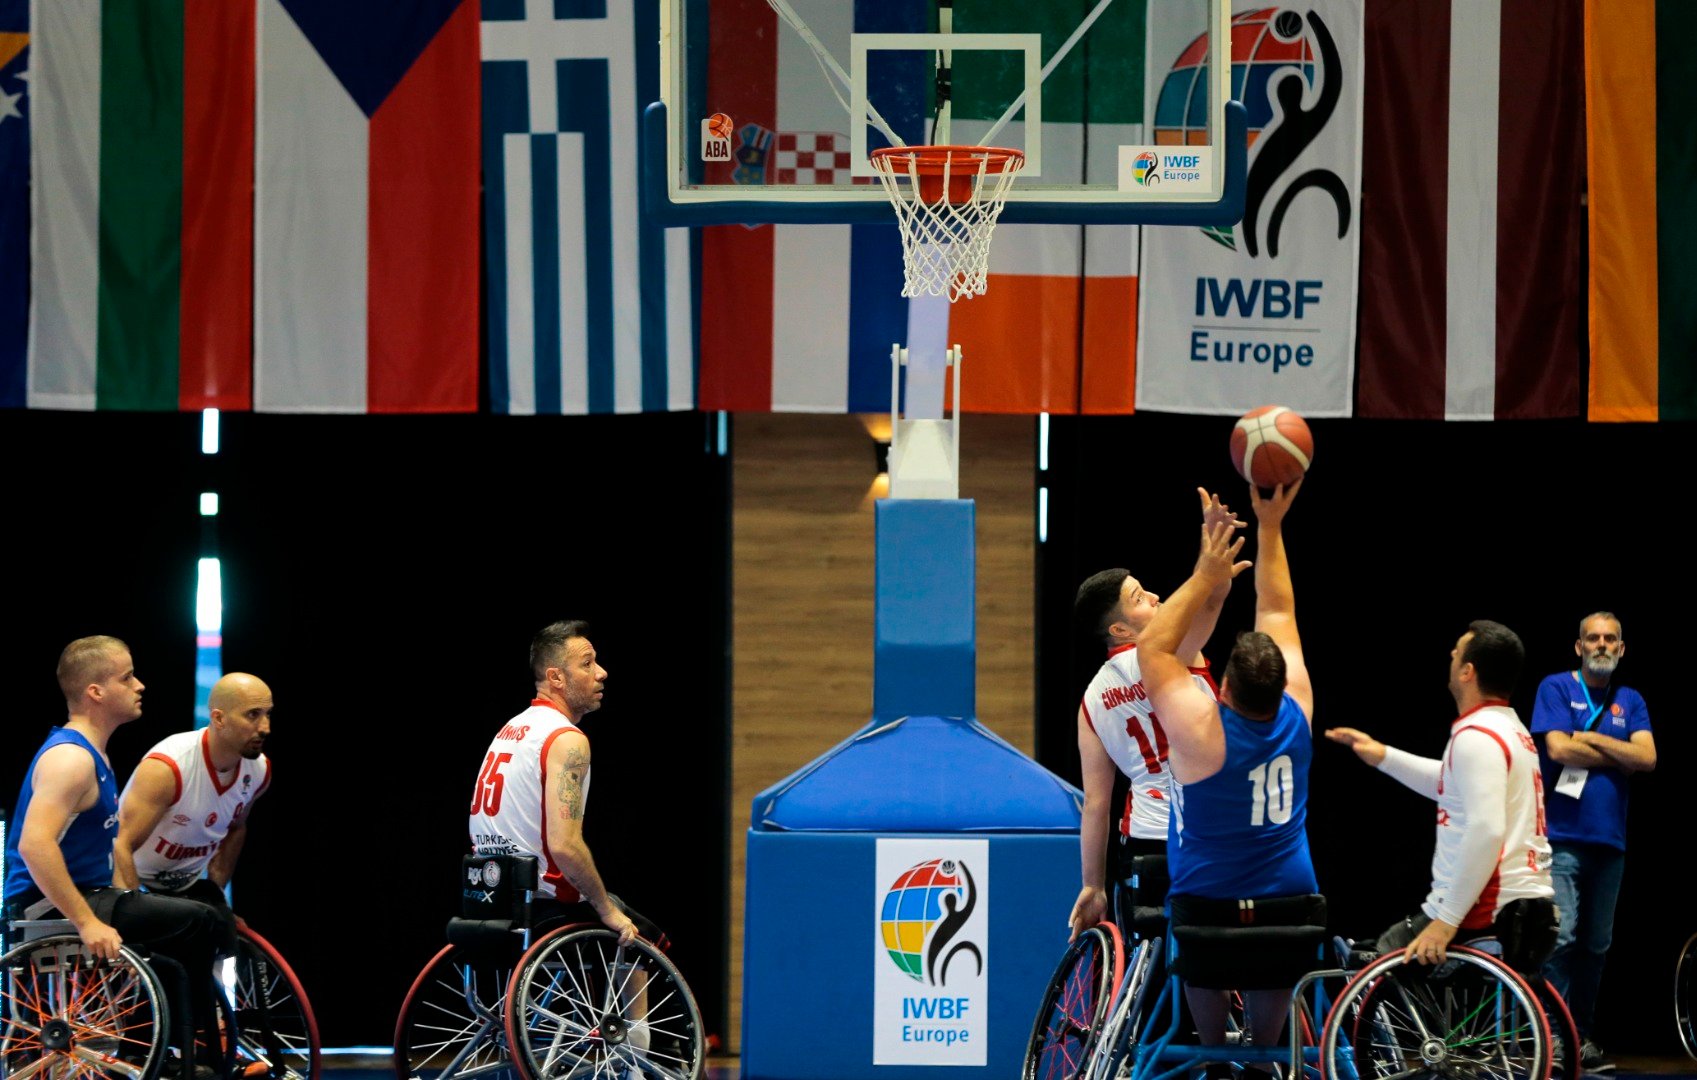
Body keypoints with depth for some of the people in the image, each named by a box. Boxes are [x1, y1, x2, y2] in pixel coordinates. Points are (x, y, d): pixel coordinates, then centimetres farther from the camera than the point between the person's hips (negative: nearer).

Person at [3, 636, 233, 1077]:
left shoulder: (90, 755, 16)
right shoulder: (70, 758, -18)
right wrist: (87, 923, -32)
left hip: (74, 901, 11)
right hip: (49, 908, -11)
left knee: (171, 970, 18)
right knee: (198, 922, -16)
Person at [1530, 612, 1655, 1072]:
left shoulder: (1630, 701, 14)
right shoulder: (1556, 688, 2)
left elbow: (1647, 758, -1)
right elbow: (1559, 748, -12)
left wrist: (1591, 739, -7)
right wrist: (1619, 758, -3)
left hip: (1609, 840, 5)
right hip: (1562, 836, -5)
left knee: (1596, 945, 9)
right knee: (1560, 937, -13)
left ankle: (1582, 1037, 15)